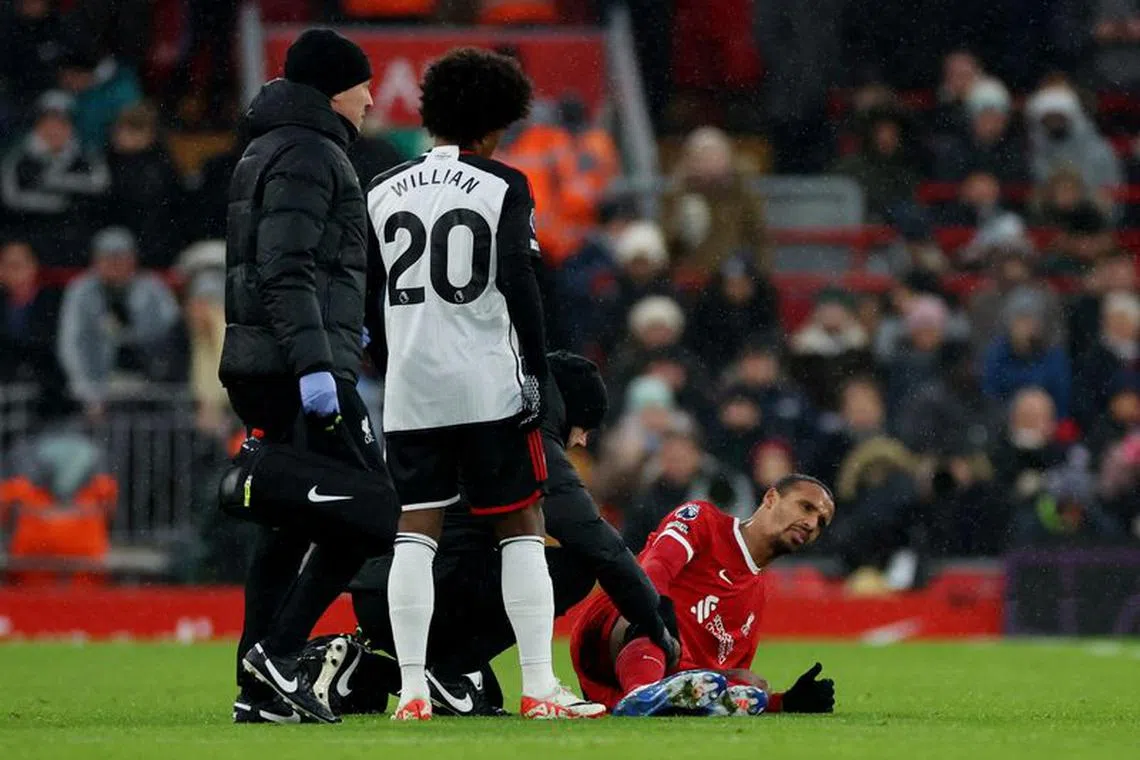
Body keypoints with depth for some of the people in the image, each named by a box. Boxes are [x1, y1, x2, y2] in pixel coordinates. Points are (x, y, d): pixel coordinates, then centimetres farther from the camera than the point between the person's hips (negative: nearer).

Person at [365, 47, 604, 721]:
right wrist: (539, 373, -7)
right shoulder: (503, 187, -4)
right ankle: (539, 688, 0)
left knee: (416, 532, 5)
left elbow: (367, 299, 13)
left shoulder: (385, 192, 8)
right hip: (488, 384, -4)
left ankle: (412, 691, -1)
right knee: (521, 528, 4)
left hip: (411, 388, 4)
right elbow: (520, 287, -12)